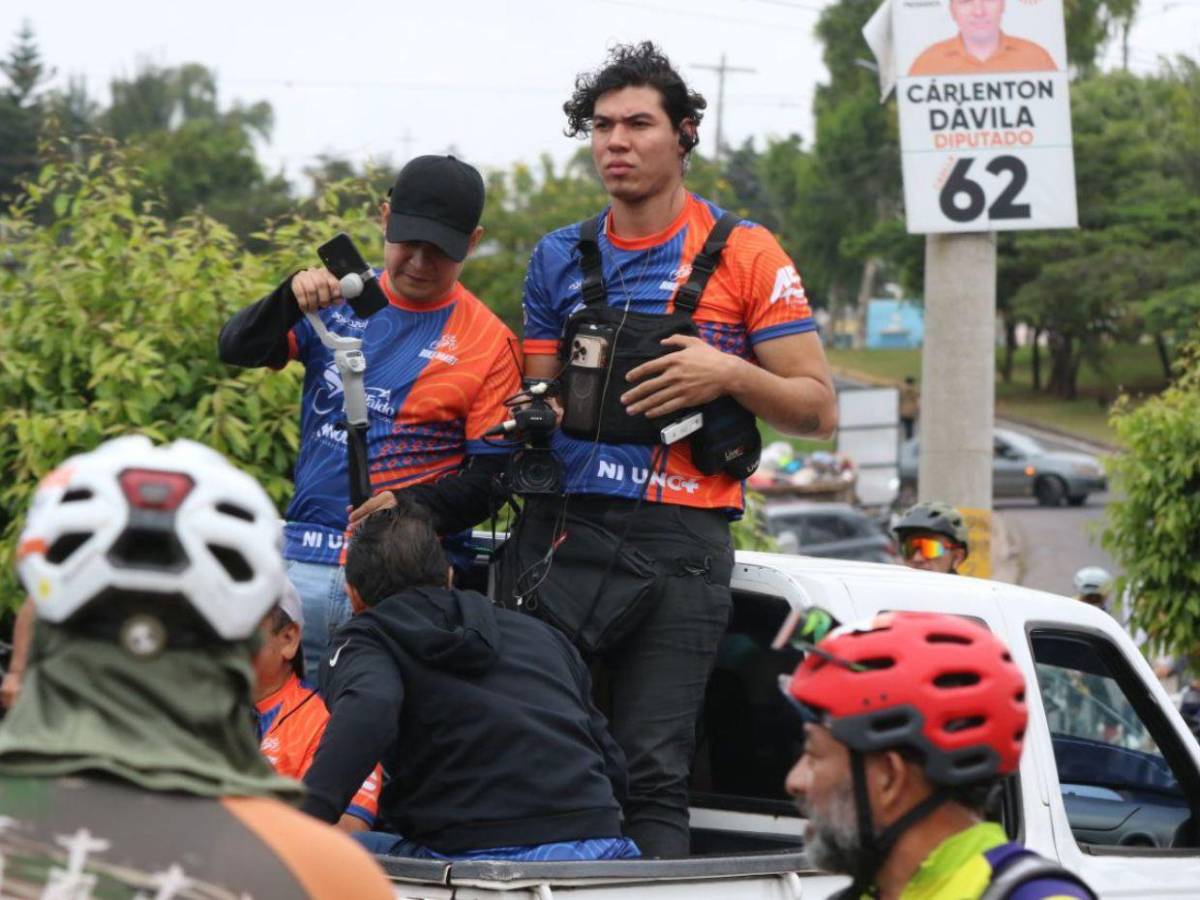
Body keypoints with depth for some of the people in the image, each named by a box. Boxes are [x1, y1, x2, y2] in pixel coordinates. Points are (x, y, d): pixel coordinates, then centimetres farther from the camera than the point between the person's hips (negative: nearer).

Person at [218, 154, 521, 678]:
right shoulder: (338, 299, 10)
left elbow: (490, 478, -1)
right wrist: (291, 298, -19)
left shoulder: (489, 343, 1)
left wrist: (417, 508, -20)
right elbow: (236, 350, 0)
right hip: (300, 565, 3)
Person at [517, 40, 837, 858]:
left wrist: (729, 374, -12)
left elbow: (817, 408, 5)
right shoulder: (559, 259, 17)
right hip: (568, 525, 4)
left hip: (681, 540, -4)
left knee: (652, 770, -9)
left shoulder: (743, 254, 5)